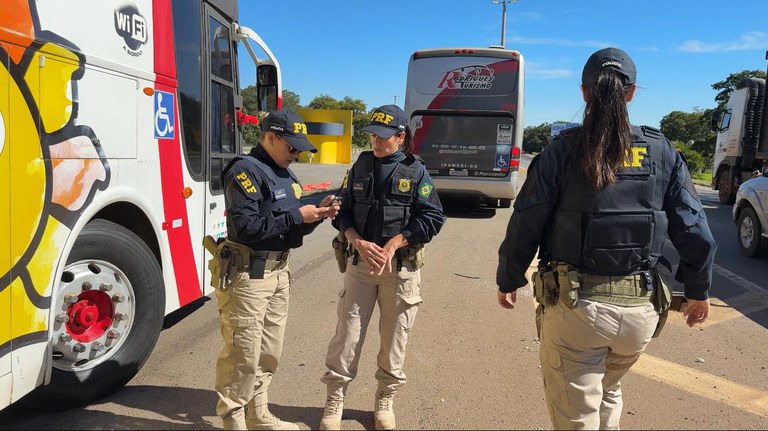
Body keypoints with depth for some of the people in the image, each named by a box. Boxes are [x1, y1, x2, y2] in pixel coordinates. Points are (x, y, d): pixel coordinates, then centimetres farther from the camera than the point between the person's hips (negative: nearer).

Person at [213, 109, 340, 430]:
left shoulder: (285, 174, 14)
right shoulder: (245, 170, -13)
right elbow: (246, 227, -23)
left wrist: (317, 214, -3)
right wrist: (296, 216, -20)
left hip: (279, 272, 9)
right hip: (247, 274, -8)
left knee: (269, 353, 16)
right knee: (243, 354, 0)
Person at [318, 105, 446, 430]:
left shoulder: (416, 171, -3)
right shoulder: (361, 166, 5)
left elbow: (432, 218, -7)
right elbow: (343, 210, 6)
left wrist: (393, 244, -15)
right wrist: (358, 242, -11)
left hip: (402, 267, -1)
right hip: (360, 261, 2)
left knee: (394, 338, 10)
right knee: (347, 334, 3)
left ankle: (384, 401, 30)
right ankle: (334, 401, 21)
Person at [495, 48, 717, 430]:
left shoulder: (563, 150, -9)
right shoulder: (662, 152, 1)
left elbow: (525, 227, -8)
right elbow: (695, 232, 3)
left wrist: (507, 281, 7)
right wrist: (699, 290, 18)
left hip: (574, 303, -3)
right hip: (640, 309, 4)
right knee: (608, 393, 30)